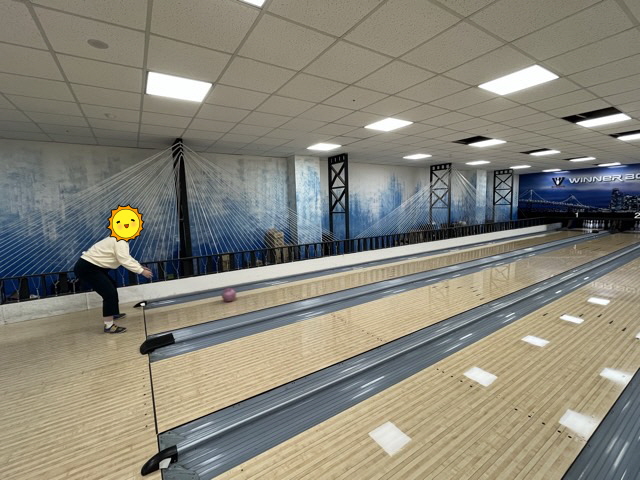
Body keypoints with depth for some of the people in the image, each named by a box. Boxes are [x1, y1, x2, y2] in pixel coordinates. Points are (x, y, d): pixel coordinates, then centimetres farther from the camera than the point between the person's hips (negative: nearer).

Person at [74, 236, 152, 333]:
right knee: (109, 293, -13)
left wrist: (140, 267, 16)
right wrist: (141, 271, -19)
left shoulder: (119, 240, 13)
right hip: (86, 268, -12)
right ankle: (109, 326, -8)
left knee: (111, 286, 23)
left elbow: (126, 258, 19)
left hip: (90, 265, 12)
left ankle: (115, 313, 39)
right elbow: (125, 261, -25)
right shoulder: (120, 242, -20)